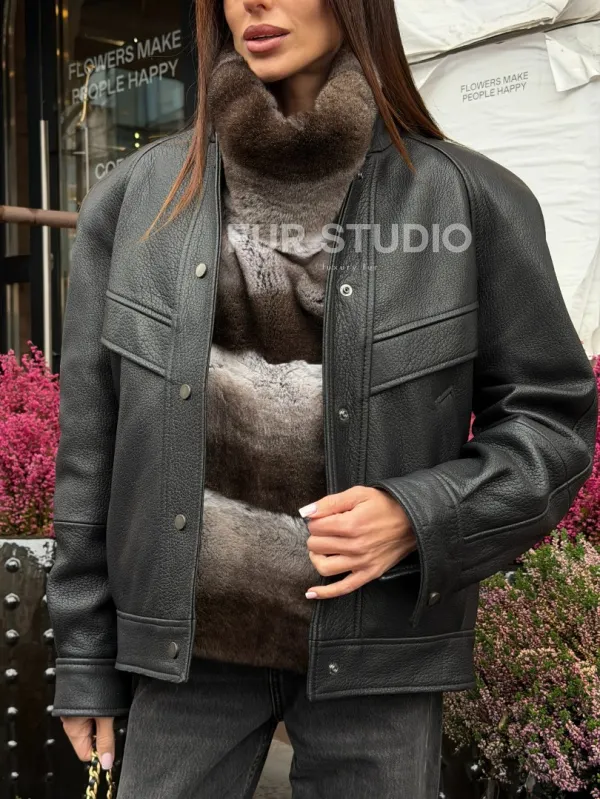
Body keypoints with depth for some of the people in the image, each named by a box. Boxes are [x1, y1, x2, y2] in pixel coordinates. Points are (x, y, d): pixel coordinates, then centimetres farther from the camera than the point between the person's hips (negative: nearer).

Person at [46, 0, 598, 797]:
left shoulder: (473, 202, -5)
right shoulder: (135, 199, 1)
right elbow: (91, 438, 3)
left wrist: (422, 514, -16)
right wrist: (85, 654, 5)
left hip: (377, 645, -1)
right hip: (189, 636, 2)